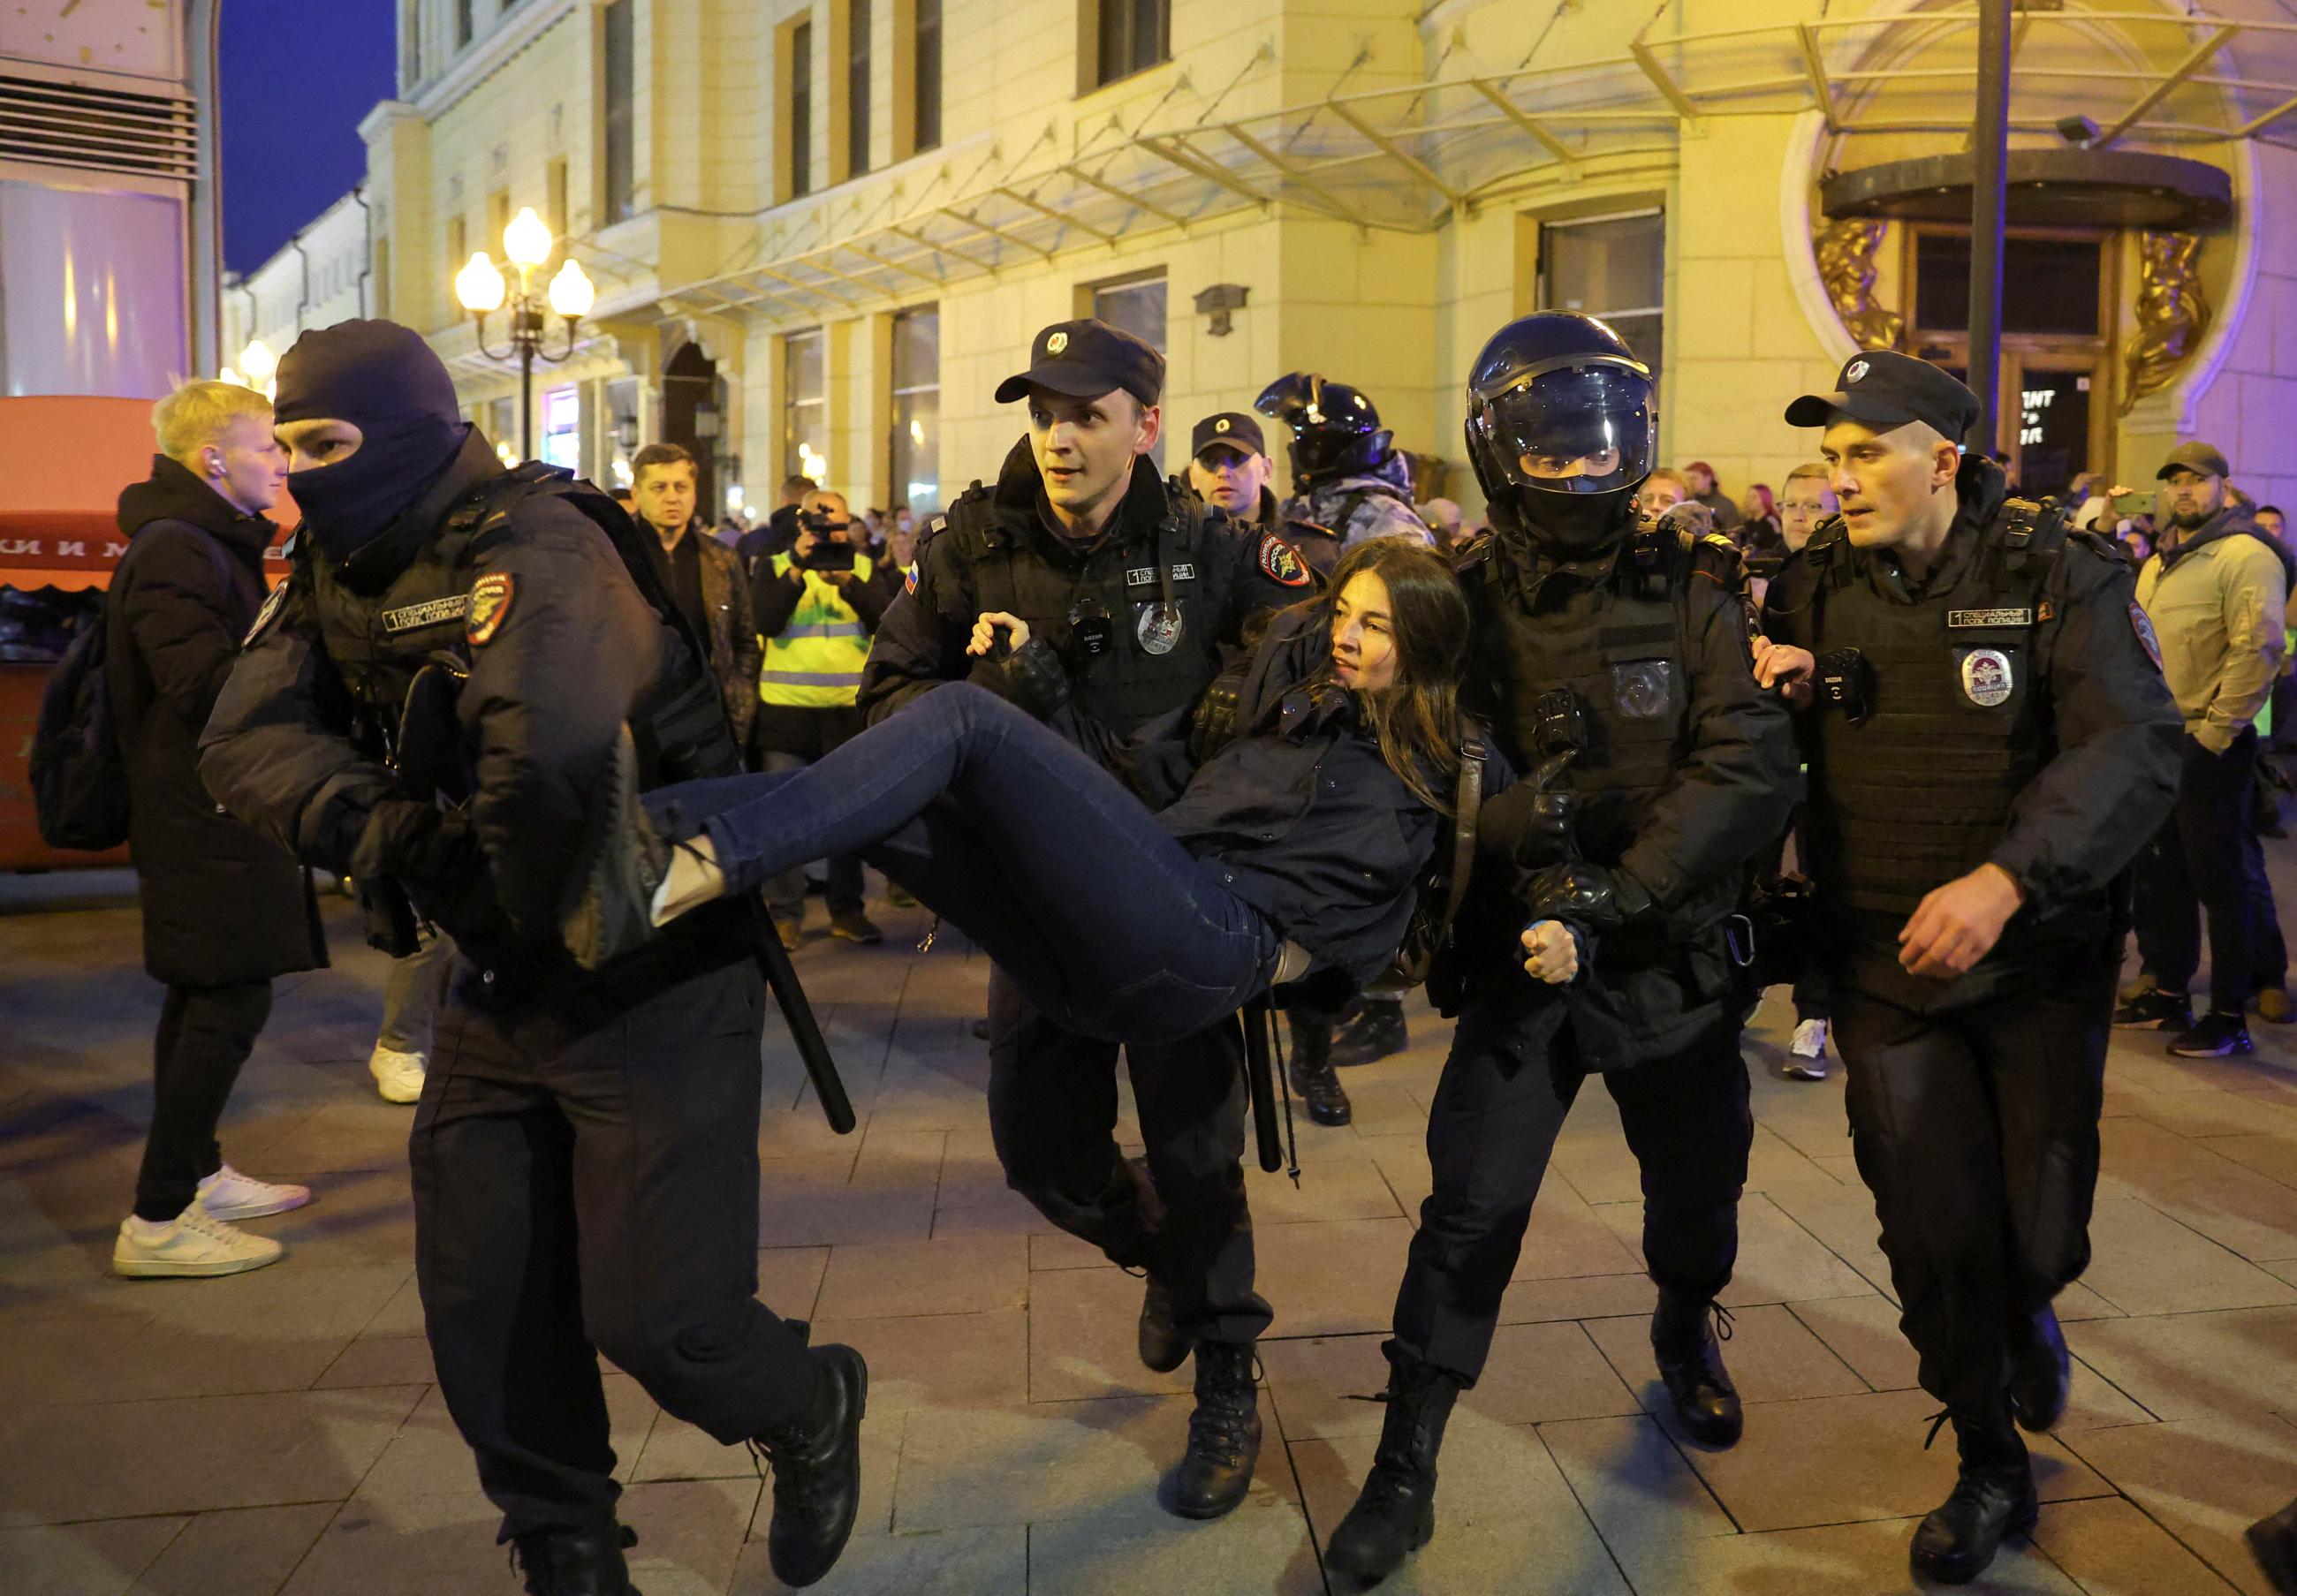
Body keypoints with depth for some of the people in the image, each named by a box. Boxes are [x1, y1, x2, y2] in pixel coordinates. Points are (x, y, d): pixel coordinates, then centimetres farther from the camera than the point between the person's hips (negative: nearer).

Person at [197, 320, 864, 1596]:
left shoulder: (537, 548, -23)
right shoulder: (342, 571, 5)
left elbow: (549, 747, -42)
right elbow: (250, 738, -6)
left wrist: (530, 909, -25)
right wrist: (373, 827, -23)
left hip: (653, 978, -8)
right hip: (499, 984, 8)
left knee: (657, 1319, -5)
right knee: (483, 1306, 12)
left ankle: (812, 1415, 29)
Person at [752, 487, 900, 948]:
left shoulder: (869, 569, 9)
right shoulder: (775, 567, 7)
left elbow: (887, 620, -7)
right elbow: (766, 622, -10)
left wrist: (846, 579, -19)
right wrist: (797, 568, -18)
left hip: (850, 709, 1)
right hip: (786, 709, -1)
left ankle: (847, 909, 17)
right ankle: (784, 913, 8)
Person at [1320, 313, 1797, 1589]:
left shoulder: (1695, 589, -8)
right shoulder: (1467, 600, -5)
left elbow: (1751, 767, -19)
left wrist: (1614, 892, -27)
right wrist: (1520, 809, -28)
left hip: (1674, 957, 1)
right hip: (1522, 959, -1)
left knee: (1699, 1181, 19)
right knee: (1474, 1208, -4)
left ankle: (1686, 1331, 52)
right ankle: (1405, 1472, 10)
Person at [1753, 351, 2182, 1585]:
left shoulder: (2058, 578, -8)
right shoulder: (1812, 589, 2)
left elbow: (2133, 752, -21)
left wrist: (2005, 879, -34)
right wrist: (1774, 690, -11)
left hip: (2038, 960, -2)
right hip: (1884, 968, 2)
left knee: (2040, 1230, 5)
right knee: (1933, 1236, 3)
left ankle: (2024, 1313, 44)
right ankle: (1989, 1468, 26)